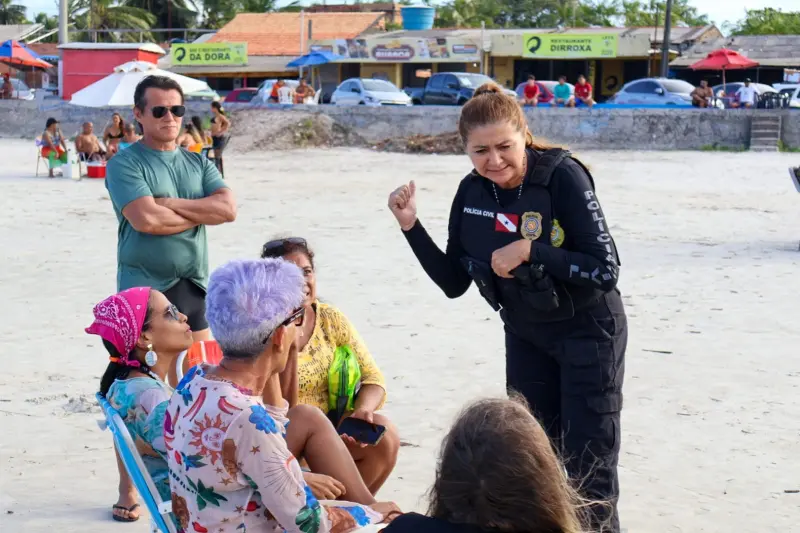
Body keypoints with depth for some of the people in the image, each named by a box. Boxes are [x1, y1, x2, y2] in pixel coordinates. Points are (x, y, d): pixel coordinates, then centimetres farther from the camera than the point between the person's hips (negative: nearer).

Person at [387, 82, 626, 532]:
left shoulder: (563, 176, -23)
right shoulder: (472, 193, -7)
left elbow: (605, 270, -25)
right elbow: (454, 282, -1)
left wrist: (529, 250, -31)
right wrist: (411, 226, -11)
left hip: (588, 331, -5)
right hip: (526, 337, 6)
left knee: (588, 464, -1)